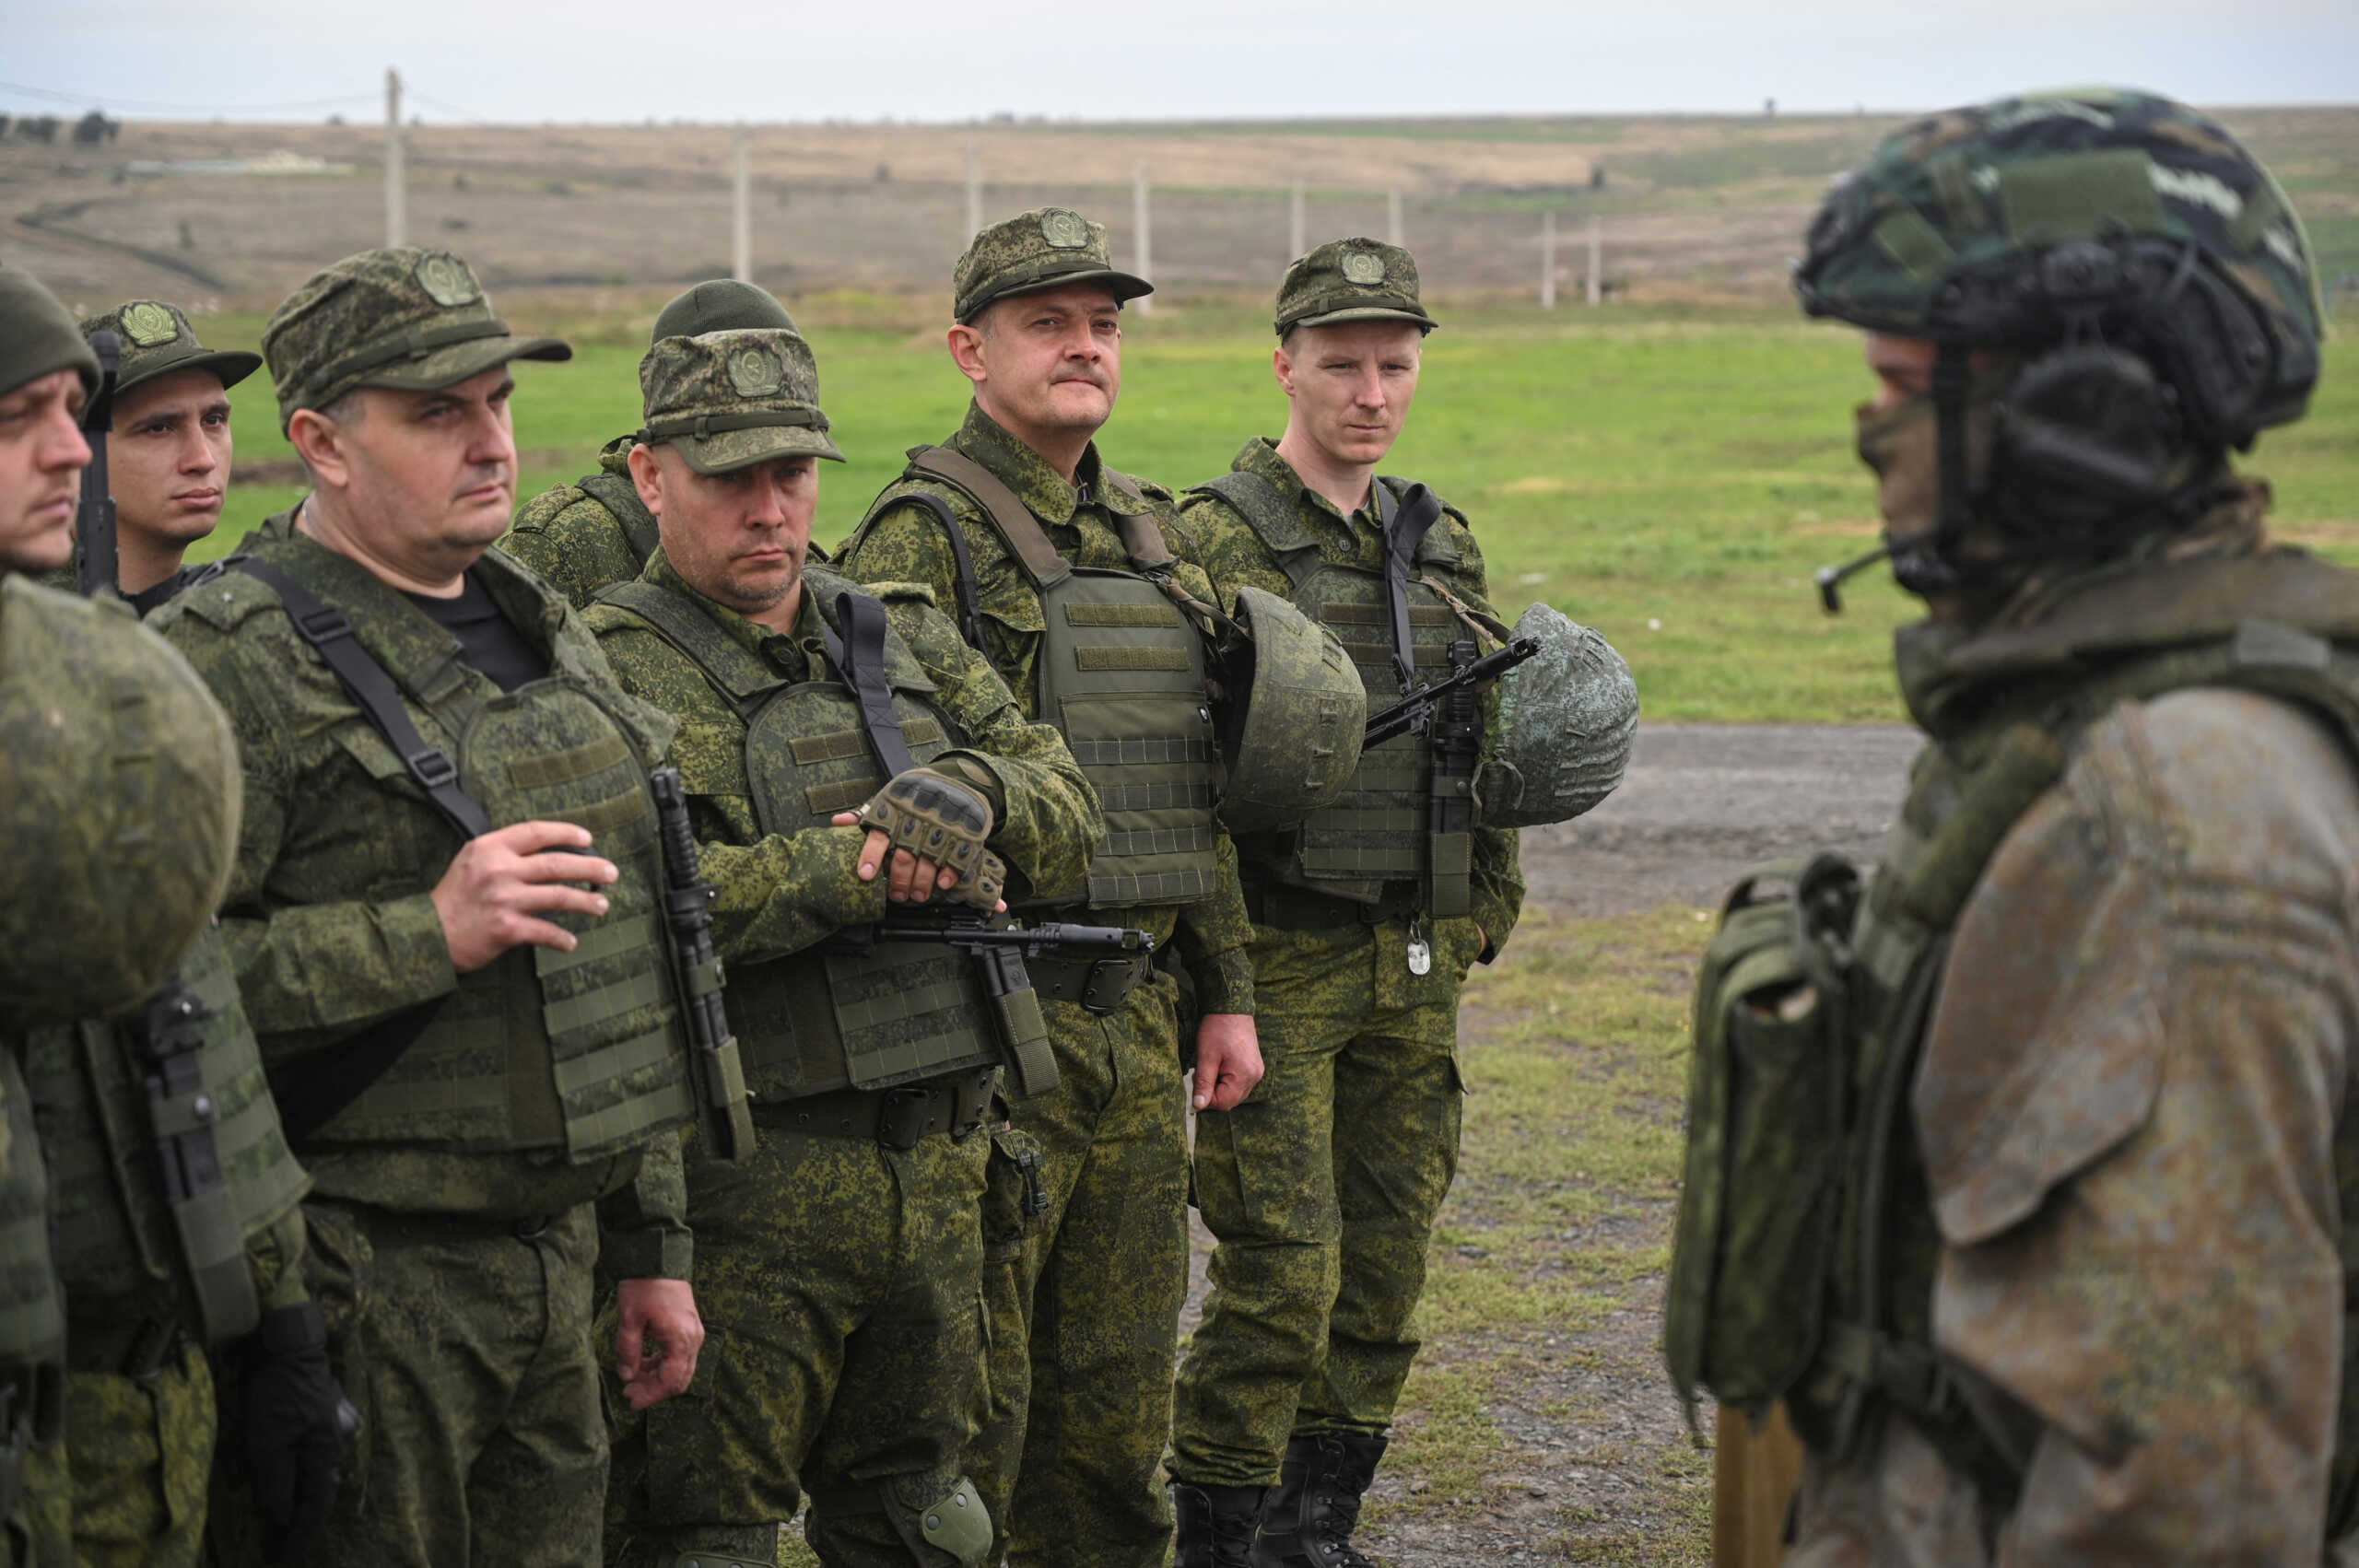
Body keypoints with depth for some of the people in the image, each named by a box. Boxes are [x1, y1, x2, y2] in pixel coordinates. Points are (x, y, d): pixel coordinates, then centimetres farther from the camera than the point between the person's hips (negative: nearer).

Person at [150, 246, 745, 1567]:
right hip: (366, 1282, -7)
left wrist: (651, 1246, 20)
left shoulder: (541, 630, 14)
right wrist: (428, 935, -25)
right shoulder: (237, 657, -12)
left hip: (554, 1248, 7)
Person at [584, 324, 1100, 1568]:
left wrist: (975, 791, -12)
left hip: (939, 1167, 6)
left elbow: (1069, 811, 10)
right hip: (745, 1180, -6)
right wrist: (851, 870, -20)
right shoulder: (611, 669, -8)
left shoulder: (905, 637, 13)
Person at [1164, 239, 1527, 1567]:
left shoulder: (1443, 543, 13)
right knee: (1283, 1270, -8)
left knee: (1389, 1259, 10)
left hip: (1416, 963, 6)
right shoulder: (1216, 538, -8)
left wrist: (1486, 905, 16)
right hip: (1279, 957, -6)